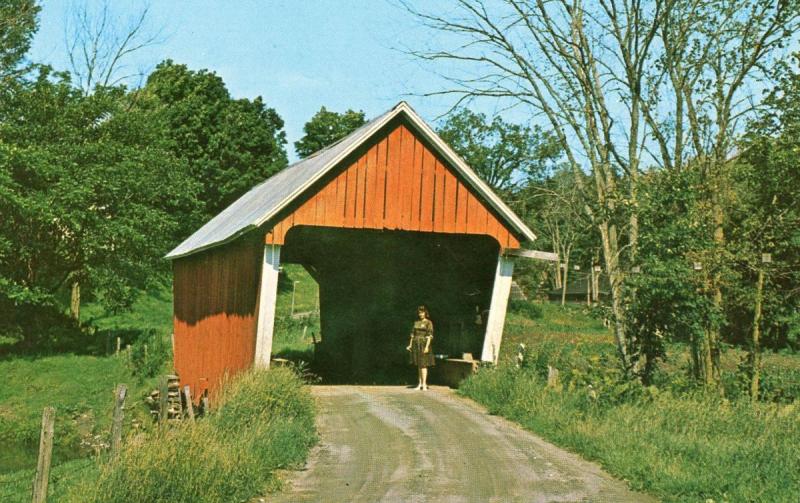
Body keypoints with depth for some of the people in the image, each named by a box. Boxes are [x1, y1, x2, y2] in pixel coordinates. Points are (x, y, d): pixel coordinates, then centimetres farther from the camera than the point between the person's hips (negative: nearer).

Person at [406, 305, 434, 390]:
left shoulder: (429, 323, -6)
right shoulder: (416, 322, 13)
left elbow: (430, 335, -13)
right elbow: (413, 334, 16)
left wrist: (427, 346, -21)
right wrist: (410, 345, 9)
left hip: (424, 344, -6)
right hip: (416, 345, 6)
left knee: (423, 364, -11)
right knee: (419, 365, 8)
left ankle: (424, 384, -12)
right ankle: (420, 384, 12)